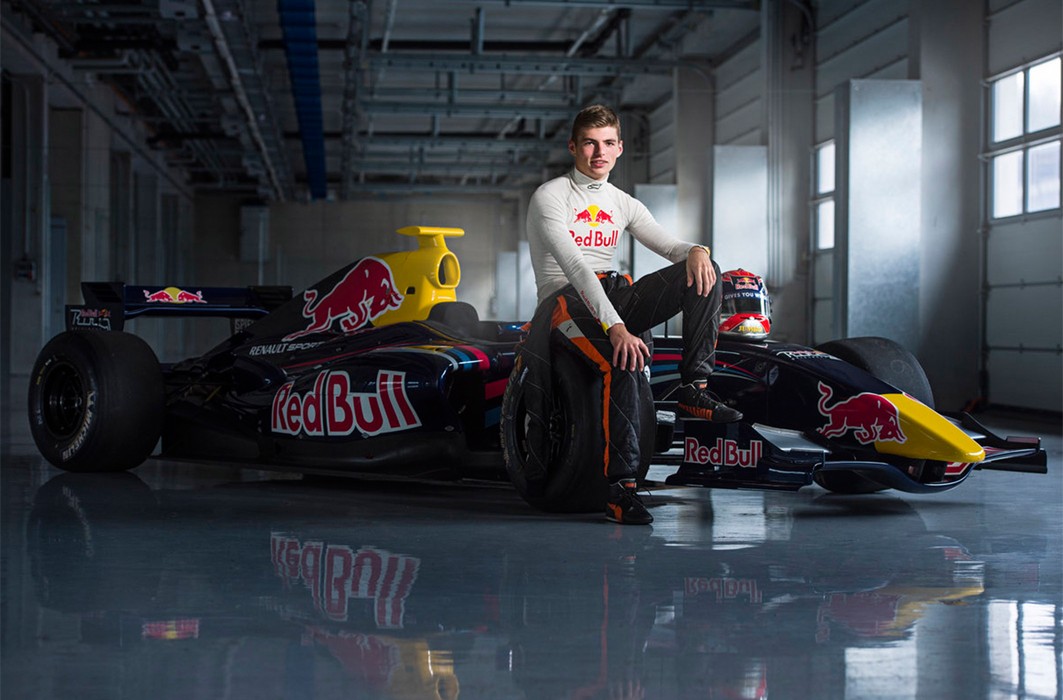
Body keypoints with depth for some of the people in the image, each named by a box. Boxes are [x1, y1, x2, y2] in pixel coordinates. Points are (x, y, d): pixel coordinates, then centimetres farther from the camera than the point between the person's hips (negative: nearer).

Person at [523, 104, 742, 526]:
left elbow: (669, 245, 12)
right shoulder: (550, 197, -5)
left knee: (704, 271, -15)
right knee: (623, 361, -38)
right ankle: (619, 486, -36)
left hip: (614, 296, 7)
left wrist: (696, 250, -17)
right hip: (564, 301, -7)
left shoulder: (623, 204, 18)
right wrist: (616, 327, -33)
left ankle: (695, 388, -18)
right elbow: (575, 267, -19)